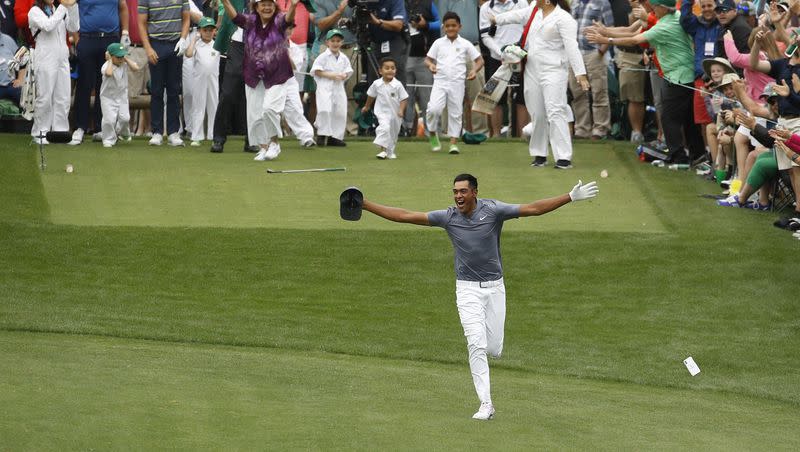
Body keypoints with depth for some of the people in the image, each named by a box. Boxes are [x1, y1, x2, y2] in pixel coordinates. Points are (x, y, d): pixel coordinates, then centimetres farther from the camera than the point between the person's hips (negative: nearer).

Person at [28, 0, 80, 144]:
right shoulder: (35, 12, -3)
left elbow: (74, 28, 4)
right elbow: (48, 25, -20)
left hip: (62, 59, 6)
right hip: (45, 60, -6)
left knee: (63, 98, 4)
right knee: (45, 98, -4)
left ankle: (61, 131, 10)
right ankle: (40, 133, 4)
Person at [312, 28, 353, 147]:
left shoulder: (344, 58, 10)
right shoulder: (323, 57, -5)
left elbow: (348, 71, 14)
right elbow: (316, 71, -7)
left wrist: (344, 75, -10)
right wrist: (330, 75, -16)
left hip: (339, 88, 6)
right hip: (325, 87, -6)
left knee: (340, 112, 5)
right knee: (325, 110, -19)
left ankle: (335, 137, 15)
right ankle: (322, 135, -9)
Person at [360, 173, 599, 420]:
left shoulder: (492, 210, -9)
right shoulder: (448, 217, -6)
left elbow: (533, 208, -13)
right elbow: (406, 216, -6)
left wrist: (570, 197, -21)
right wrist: (365, 205, -11)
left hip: (494, 287, 0)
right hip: (468, 289, 0)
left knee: (494, 348, -1)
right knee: (476, 345, -12)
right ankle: (486, 404, -8)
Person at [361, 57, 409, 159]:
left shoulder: (398, 85, -13)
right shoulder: (377, 84, -7)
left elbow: (403, 98, -8)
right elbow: (371, 96, 11)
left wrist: (401, 110, -23)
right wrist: (367, 106, 23)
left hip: (395, 113, 1)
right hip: (382, 112, -1)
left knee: (393, 134, 16)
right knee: (384, 127, -27)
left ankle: (390, 152, 37)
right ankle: (383, 150, -24)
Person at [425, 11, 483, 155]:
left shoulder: (465, 44, 4)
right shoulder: (438, 43, 6)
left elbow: (479, 60, 7)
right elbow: (428, 58, 10)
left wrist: (474, 70, -12)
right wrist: (430, 64, -13)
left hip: (457, 83, 0)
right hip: (440, 82, 0)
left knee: (455, 113, 2)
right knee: (434, 109, -17)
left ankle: (453, 142, 9)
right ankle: (433, 134, 6)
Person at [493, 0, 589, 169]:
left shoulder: (563, 18, -14)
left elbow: (572, 47, -20)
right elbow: (518, 16, 29)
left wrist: (580, 73, -25)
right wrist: (496, 19, 42)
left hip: (553, 71, -7)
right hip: (532, 71, 7)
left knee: (555, 113, -14)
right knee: (537, 115, 10)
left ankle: (564, 158, -15)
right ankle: (539, 155, 19)